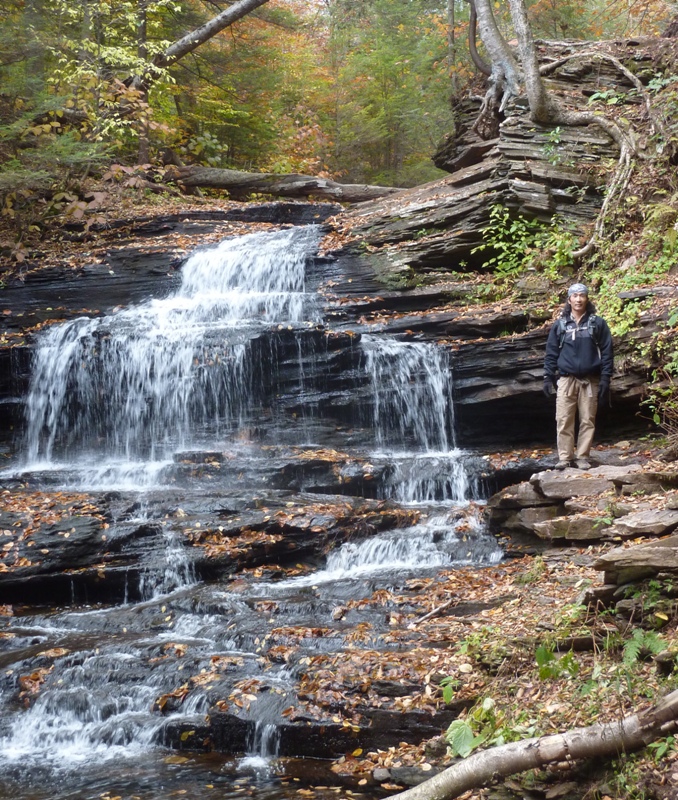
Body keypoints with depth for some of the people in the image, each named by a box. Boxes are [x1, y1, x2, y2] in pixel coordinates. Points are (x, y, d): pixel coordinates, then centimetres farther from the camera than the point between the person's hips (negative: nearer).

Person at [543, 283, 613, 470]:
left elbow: (607, 352, 3)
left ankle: (582, 457, 8)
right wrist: (548, 378, 3)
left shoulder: (597, 323, 4)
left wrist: (605, 378, -4)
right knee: (563, 421, -4)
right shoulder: (560, 325, 8)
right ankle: (565, 457, 0)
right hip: (566, 379, 1)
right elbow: (551, 353, 10)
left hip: (590, 380, 0)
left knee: (587, 421, 1)